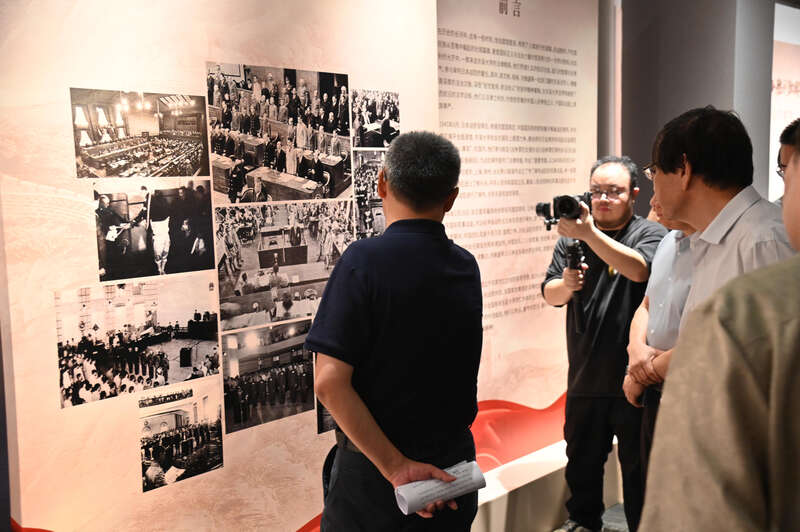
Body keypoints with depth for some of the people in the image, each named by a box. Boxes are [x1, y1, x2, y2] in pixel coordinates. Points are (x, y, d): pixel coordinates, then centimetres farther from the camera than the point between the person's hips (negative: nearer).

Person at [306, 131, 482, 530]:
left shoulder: (364, 261, -19)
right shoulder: (467, 267, -2)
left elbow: (330, 382, -24)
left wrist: (395, 467, -21)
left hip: (373, 472, -4)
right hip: (453, 460, 5)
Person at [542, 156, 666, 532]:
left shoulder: (650, 233, -5)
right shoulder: (572, 235, 7)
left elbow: (639, 269, -27)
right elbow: (549, 294, 3)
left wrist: (589, 234, -34)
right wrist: (566, 284, -19)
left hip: (632, 376, -4)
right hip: (584, 375, 4)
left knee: (639, 466, 8)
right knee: (581, 459, 18)